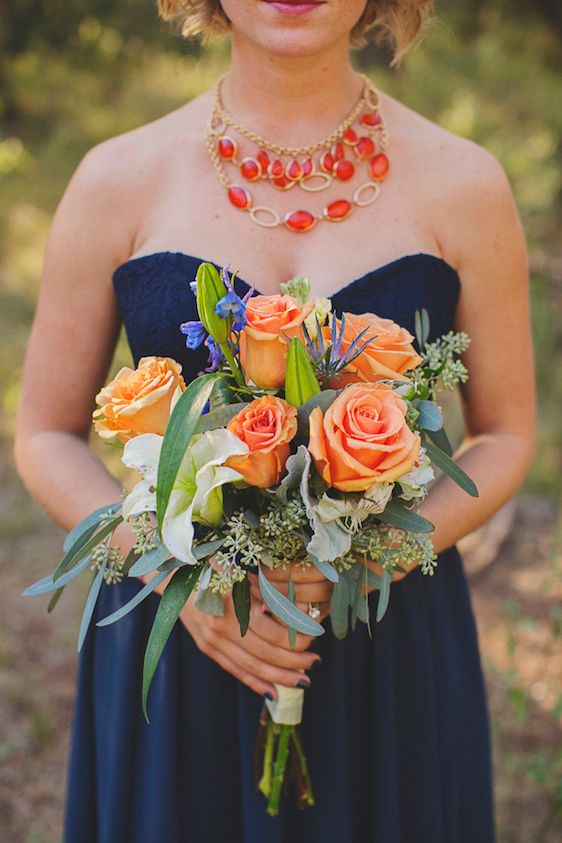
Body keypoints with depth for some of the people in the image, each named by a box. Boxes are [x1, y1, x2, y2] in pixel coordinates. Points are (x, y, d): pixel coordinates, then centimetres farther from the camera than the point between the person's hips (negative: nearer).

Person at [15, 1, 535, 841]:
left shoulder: (463, 186, -4)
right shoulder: (120, 181, -4)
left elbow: (504, 437, 3)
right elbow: (46, 436, 2)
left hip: (391, 652, 1)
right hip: (175, 652, 0)